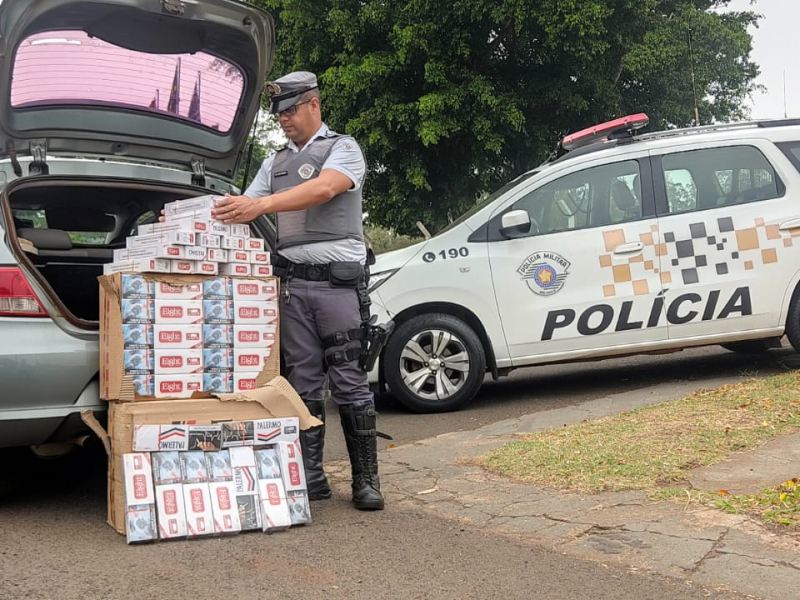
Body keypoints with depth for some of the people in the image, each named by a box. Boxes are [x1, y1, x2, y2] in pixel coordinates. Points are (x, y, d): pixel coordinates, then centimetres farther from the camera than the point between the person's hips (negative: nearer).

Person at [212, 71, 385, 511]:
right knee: (303, 383, 5)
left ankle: (366, 480, 3)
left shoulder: (342, 148, 3)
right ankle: (311, 478, 12)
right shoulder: (276, 162, 22)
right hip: (291, 282, 5)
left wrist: (262, 204, -29)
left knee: (348, 381, -4)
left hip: (337, 280, -5)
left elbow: (322, 190, -18)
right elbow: (243, 213, 17)